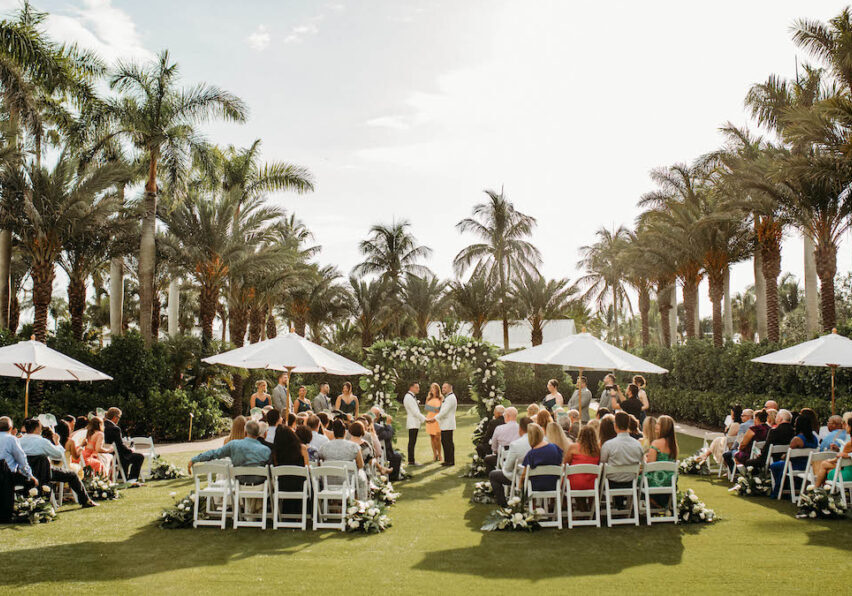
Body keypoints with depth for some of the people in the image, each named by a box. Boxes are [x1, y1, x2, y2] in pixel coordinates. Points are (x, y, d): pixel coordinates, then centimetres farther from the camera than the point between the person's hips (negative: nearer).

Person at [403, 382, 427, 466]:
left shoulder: (412, 397, 19)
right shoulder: (408, 397, -14)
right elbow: (415, 411, -18)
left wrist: (422, 419, 15)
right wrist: (424, 419, -14)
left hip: (415, 423, 10)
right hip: (412, 423, -10)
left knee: (412, 442, 11)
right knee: (412, 442, -8)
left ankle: (411, 460, 14)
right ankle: (411, 461, -8)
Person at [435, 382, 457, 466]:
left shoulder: (451, 398, -13)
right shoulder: (446, 397, 20)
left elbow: (445, 411, -20)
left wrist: (435, 418, -20)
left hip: (448, 424, -10)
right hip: (444, 424, 10)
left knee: (448, 442, -8)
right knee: (444, 441, 12)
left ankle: (451, 461, -4)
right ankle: (447, 460, 18)